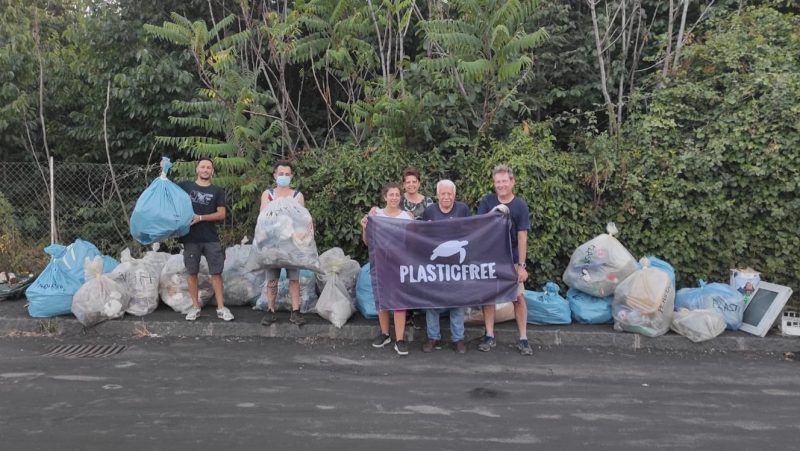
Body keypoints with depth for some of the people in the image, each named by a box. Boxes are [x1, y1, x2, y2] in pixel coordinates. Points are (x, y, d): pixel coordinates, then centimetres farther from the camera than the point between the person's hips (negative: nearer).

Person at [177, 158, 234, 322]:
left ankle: (221, 307, 4)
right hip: (190, 237, 0)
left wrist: (200, 218, -12)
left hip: (211, 238, 0)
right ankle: (195, 306, 15)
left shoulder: (217, 191, 7)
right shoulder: (185, 186, 8)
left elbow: (221, 214, 0)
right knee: (192, 272, 5)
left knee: (216, 272, -1)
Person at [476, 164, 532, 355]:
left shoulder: (520, 206, -5)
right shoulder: (487, 202, -2)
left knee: (519, 297, -2)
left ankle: (523, 339, 8)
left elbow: (522, 237, -8)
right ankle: (489, 337, 16)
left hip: (512, 260, -1)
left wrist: (521, 265, -11)